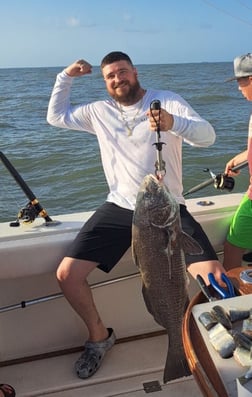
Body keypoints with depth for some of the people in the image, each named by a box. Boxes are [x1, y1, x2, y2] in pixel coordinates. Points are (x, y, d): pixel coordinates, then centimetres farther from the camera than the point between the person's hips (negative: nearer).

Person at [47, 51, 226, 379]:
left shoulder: (169, 101, -1)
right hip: (120, 208, 3)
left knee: (214, 277, -21)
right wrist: (65, 77, 10)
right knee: (67, 275, -10)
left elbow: (208, 136, -14)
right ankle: (99, 336, 17)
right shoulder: (99, 111, 12)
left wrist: (173, 123, -35)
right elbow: (56, 116, 22)